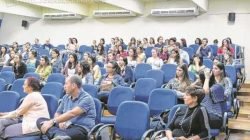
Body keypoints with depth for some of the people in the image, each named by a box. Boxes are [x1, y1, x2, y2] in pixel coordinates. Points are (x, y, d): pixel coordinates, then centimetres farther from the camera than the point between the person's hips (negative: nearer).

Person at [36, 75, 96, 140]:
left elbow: (72, 114, -20)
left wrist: (52, 121, -24)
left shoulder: (86, 98, -7)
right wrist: (61, 121, -7)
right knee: (40, 120, -14)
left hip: (82, 128, -7)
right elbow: (57, 114, 18)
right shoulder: (66, 97, 18)